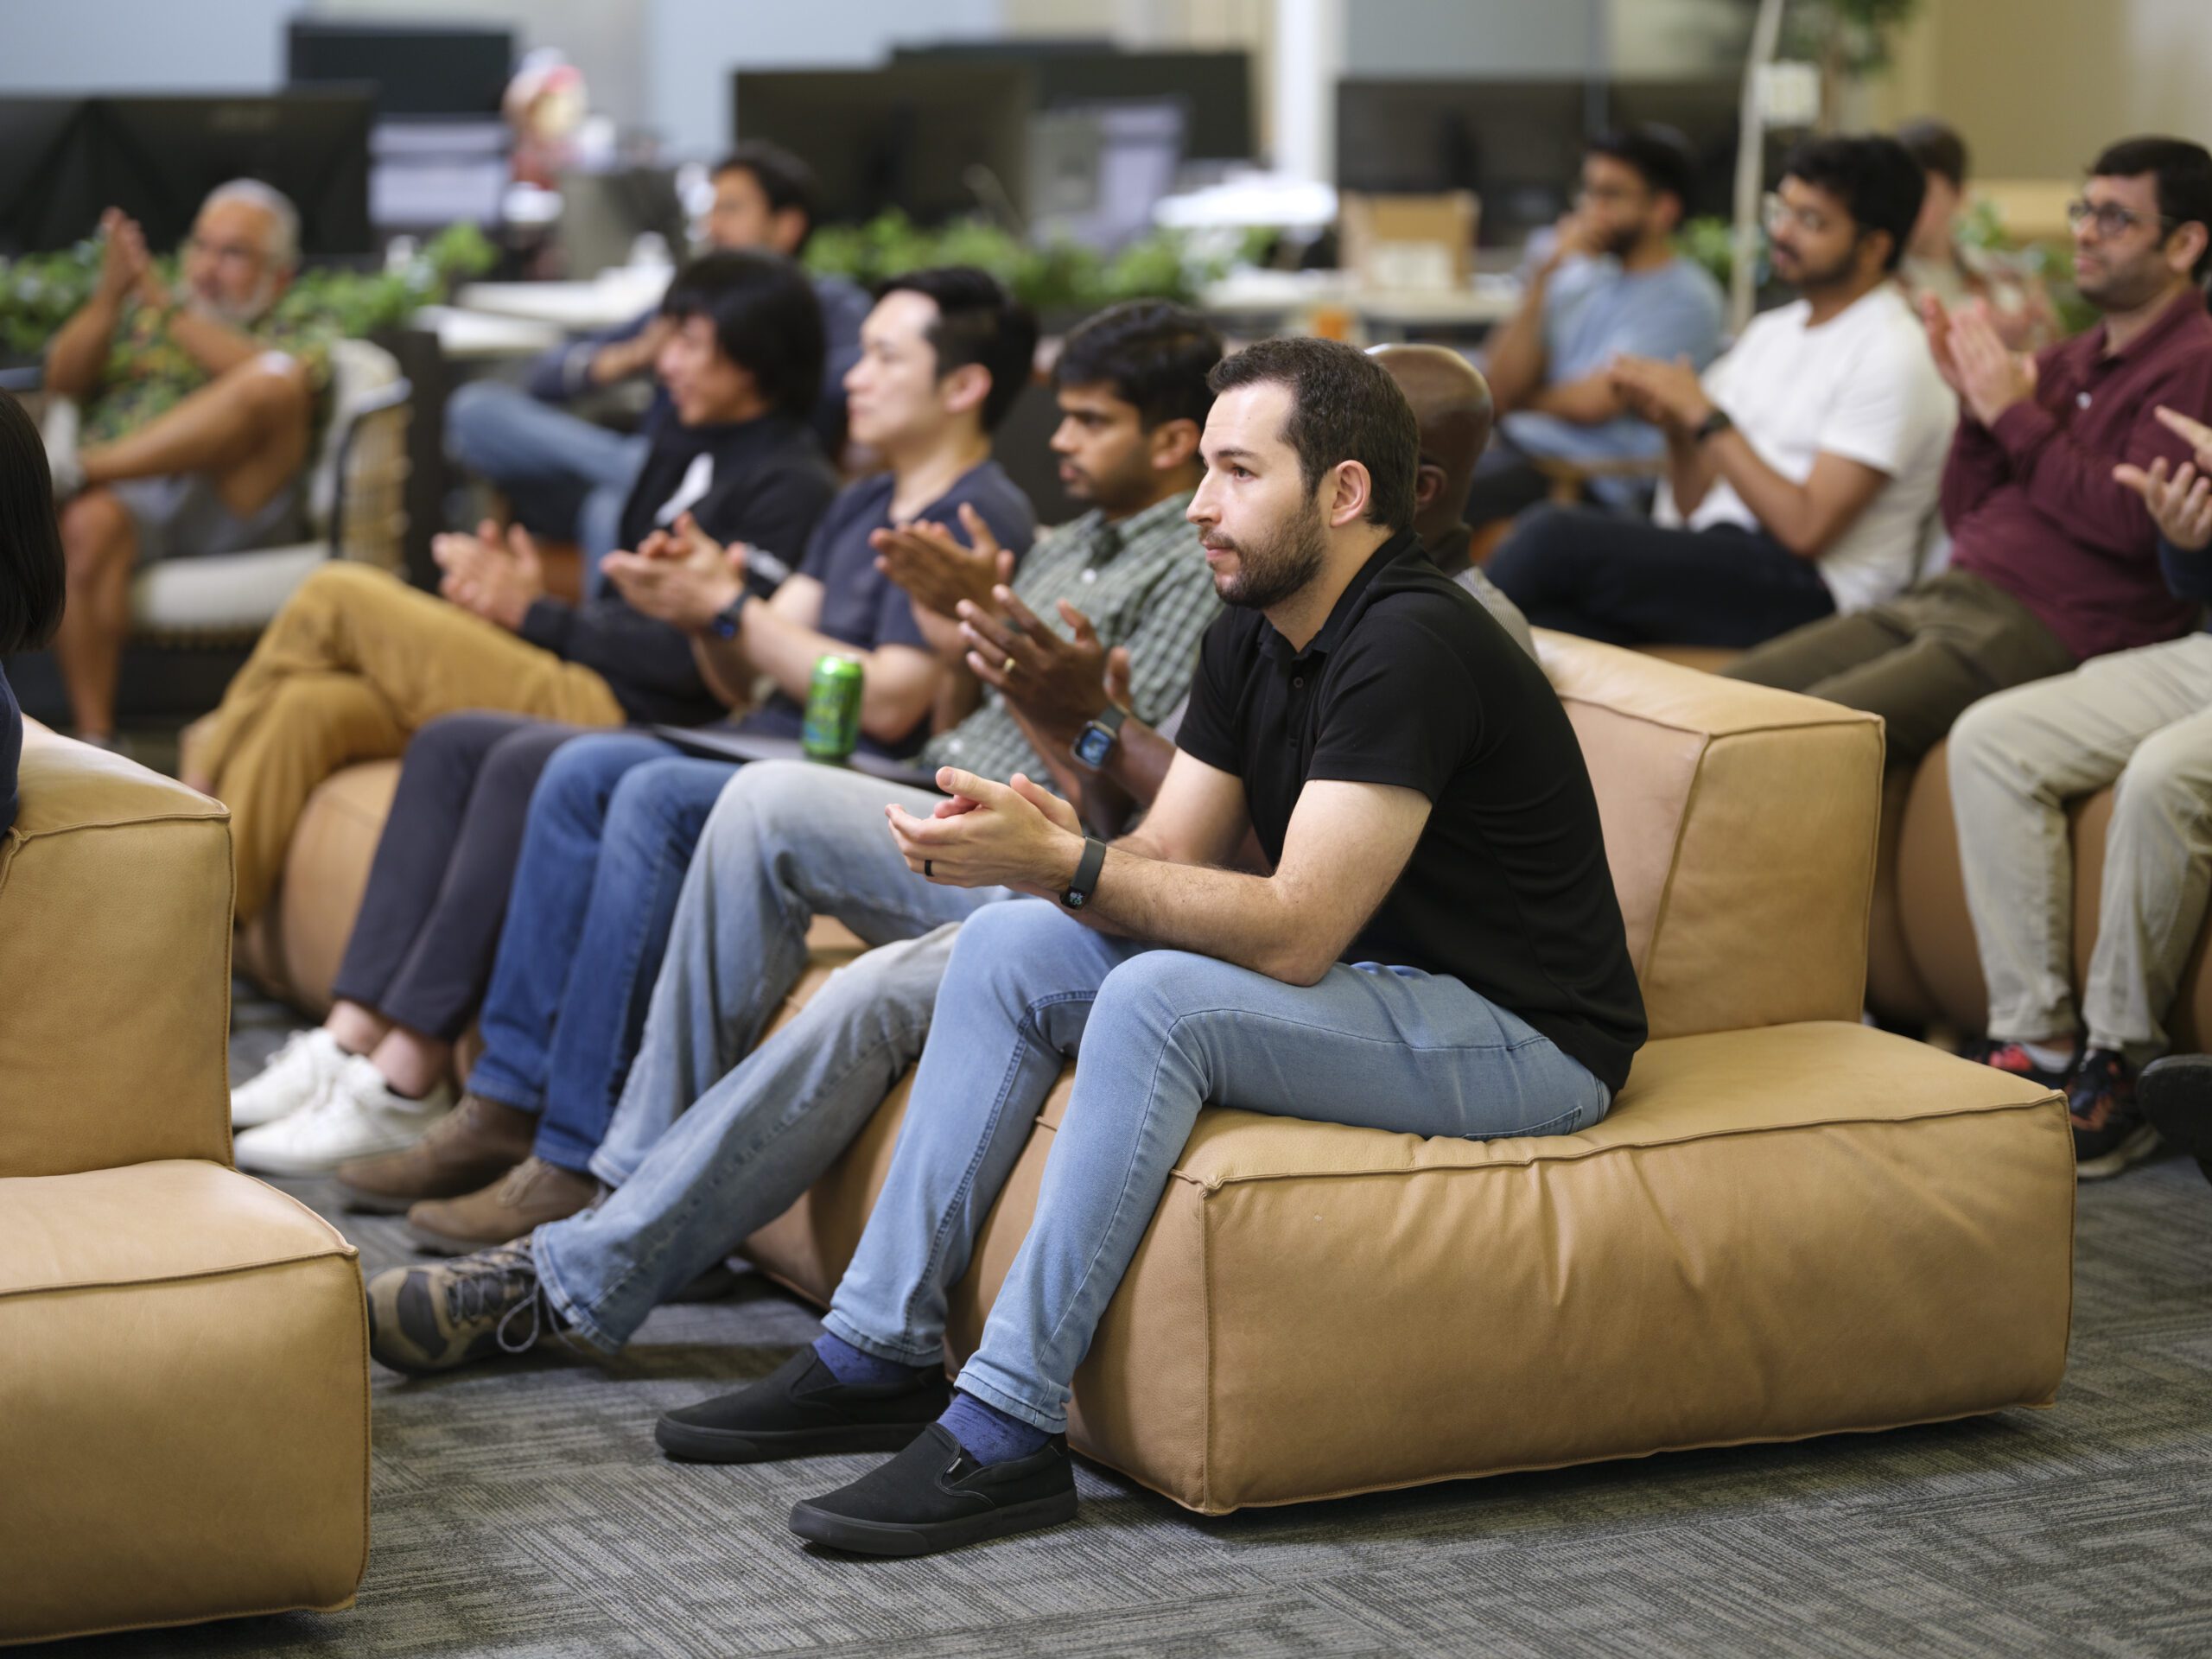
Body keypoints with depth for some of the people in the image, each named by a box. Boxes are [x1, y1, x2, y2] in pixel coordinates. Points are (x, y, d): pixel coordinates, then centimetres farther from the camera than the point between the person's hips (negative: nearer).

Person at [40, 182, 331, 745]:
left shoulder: (299, 339, 23)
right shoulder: (136, 316, 32)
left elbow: (268, 380, -4)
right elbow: (64, 379, 13)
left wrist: (168, 304, -8)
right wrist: (109, 294, -4)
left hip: (232, 507, -2)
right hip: (125, 494, 2)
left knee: (270, 382, -29)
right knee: (88, 524, -36)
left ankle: (74, 467, -33)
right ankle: (94, 738, -38)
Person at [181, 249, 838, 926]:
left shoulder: (791, 487, -7)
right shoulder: (687, 446, 22)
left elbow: (698, 657, -15)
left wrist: (534, 615, -9)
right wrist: (530, 596, 1)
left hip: (609, 711, -9)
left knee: (335, 595, -9)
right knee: (308, 707, -13)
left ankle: (215, 757, 11)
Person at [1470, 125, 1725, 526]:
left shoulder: (1685, 299, -4)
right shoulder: (1579, 276, 17)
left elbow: (1594, 402, -12)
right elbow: (1501, 388, 9)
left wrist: (1523, 402, 8)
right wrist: (1540, 281, 1)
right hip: (1517, 444, 8)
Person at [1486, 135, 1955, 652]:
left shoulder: (1892, 357, -6)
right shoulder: (1771, 332, 21)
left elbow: (1806, 528, -15)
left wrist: (1705, 416, -12)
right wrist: (1675, 427, 0)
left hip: (1804, 588, -7)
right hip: (1715, 559, 7)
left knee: (1557, 535, -24)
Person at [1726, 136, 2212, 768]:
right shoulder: (2068, 361, 22)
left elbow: (2131, 520, -19)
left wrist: (2013, 415, -9)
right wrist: (1975, 407, 4)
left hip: (2043, 632, -9)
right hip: (1946, 595, 9)